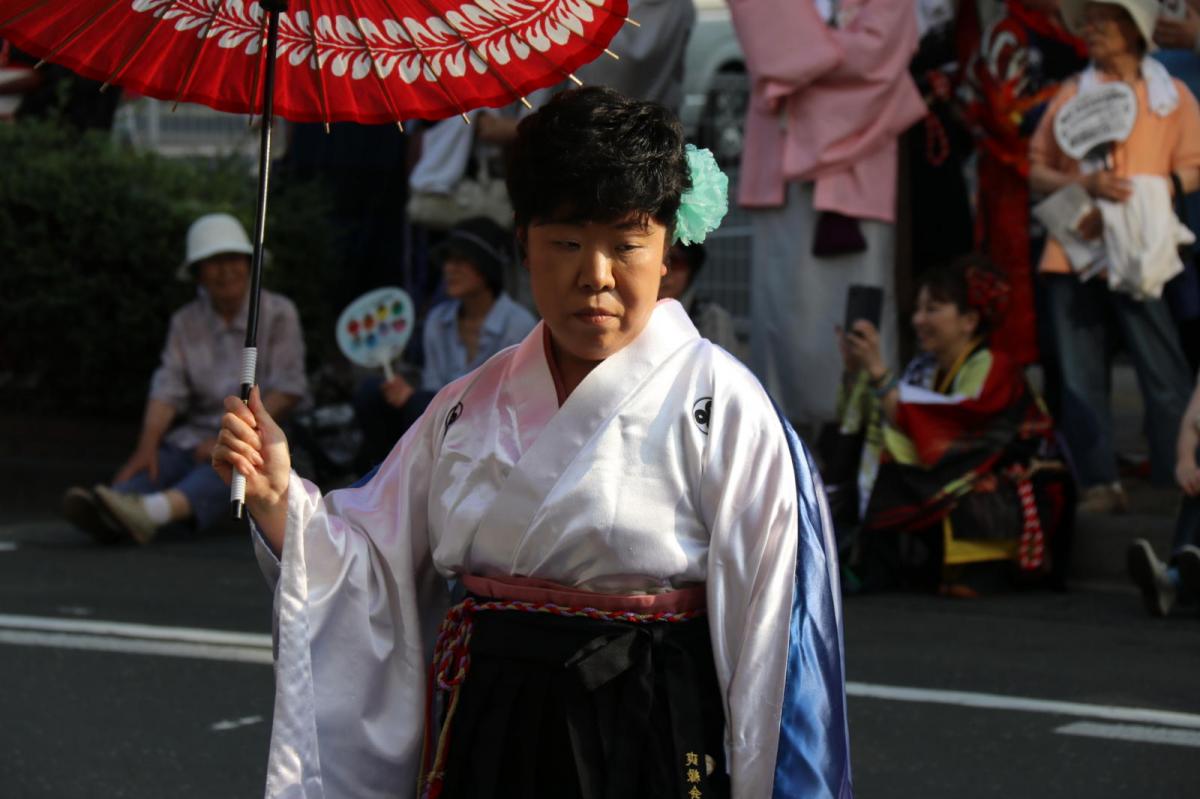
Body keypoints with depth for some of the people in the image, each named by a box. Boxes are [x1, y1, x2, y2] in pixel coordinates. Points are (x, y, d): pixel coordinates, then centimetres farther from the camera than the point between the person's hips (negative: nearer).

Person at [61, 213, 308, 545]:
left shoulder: (278, 314, -1)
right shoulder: (185, 322, 8)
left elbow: (286, 391, -10)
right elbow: (168, 390, -3)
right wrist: (146, 445, -22)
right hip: (199, 434, 4)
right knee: (158, 464, -27)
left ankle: (154, 511, -67)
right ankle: (106, 517, -60)